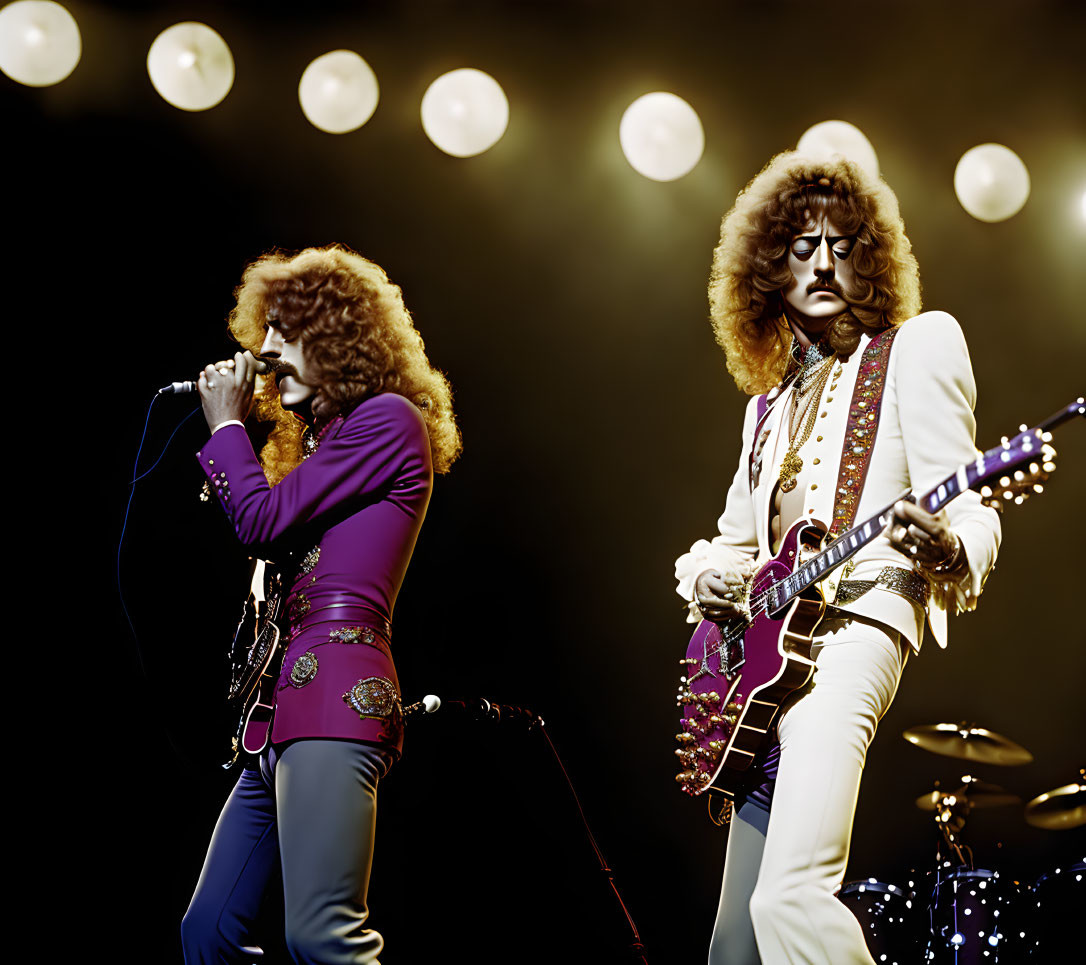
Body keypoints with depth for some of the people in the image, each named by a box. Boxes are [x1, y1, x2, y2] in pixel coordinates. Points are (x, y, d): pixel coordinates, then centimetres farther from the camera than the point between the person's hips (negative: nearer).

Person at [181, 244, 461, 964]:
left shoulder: (388, 418, -2)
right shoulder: (321, 437, 27)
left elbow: (263, 520, -8)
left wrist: (227, 423, 6)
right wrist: (229, 434, 22)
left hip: (337, 685, -10)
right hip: (289, 696, 10)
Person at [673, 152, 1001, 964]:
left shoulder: (917, 345, 5)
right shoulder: (771, 405, 25)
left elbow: (968, 508, -4)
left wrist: (949, 555, -28)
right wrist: (706, 572, 8)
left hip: (854, 625, -8)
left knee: (790, 893, -28)